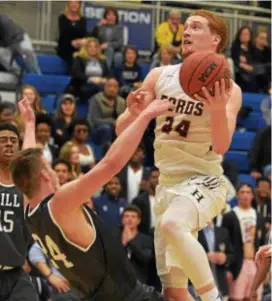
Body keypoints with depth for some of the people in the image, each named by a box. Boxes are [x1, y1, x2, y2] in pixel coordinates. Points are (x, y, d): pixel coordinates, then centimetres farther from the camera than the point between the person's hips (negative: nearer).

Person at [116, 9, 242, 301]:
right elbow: (121, 130, 4)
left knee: (171, 224, -39)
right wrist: (134, 113, -18)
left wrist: (218, 111, -40)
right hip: (167, 183, 6)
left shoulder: (227, 89, -9)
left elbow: (221, 147, -21)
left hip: (202, 180, -6)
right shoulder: (160, 76, 3)